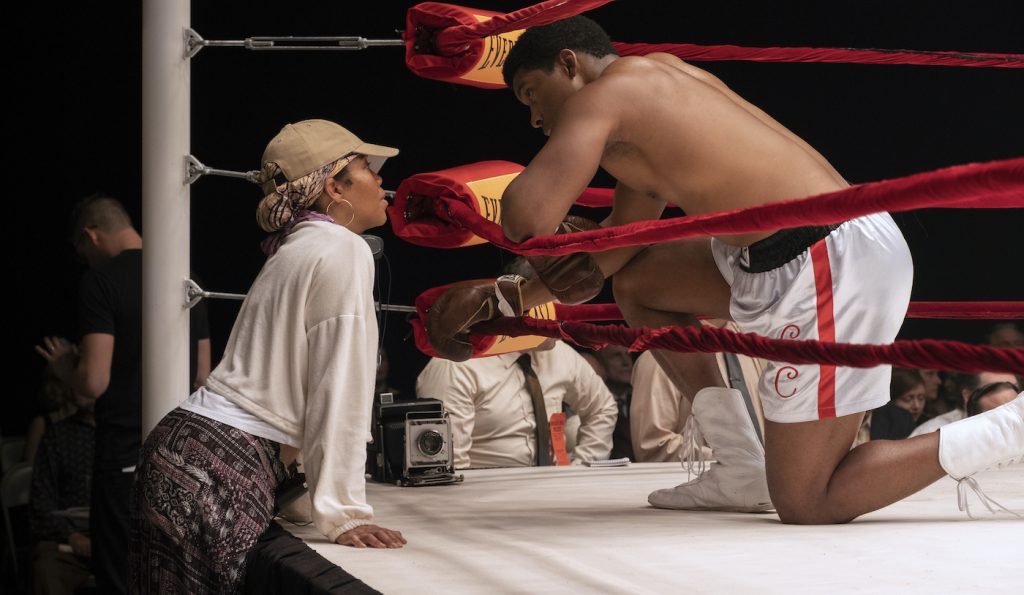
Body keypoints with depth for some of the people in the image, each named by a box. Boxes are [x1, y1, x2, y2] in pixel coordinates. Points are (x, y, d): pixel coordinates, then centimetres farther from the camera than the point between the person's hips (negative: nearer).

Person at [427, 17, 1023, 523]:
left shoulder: (599, 95, -4)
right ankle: (740, 469, 20)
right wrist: (508, 298, 28)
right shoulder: (661, 74, 24)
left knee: (807, 507, -1)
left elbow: (527, 221, -17)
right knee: (638, 283, 23)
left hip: (829, 266, -10)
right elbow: (623, 237, 30)